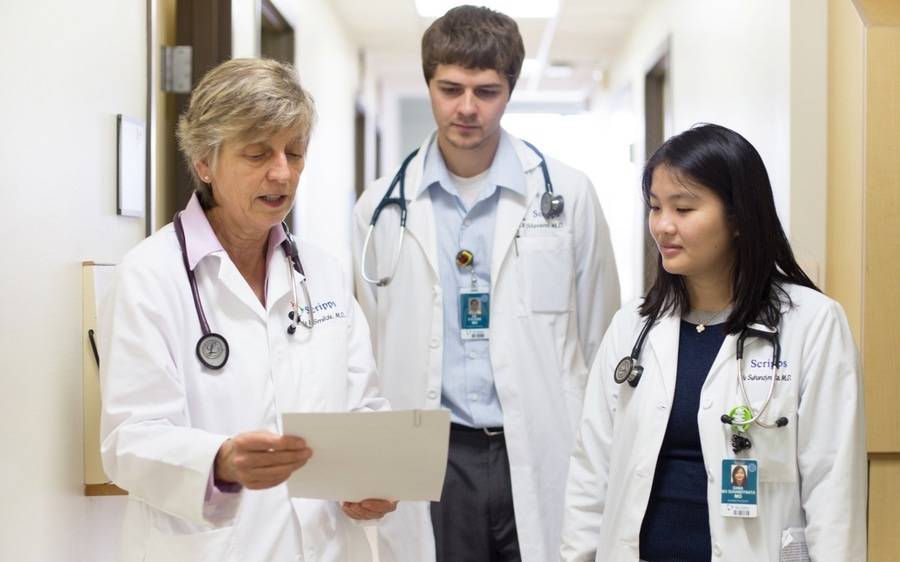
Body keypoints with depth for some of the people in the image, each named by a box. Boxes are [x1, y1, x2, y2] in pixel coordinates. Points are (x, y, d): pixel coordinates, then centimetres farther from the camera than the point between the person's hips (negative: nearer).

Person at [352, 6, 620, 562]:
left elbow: (600, 343, 4)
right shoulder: (382, 207, 4)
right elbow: (366, 353, 8)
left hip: (543, 458, -1)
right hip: (430, 462, 1)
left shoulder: (568, 195, 1)